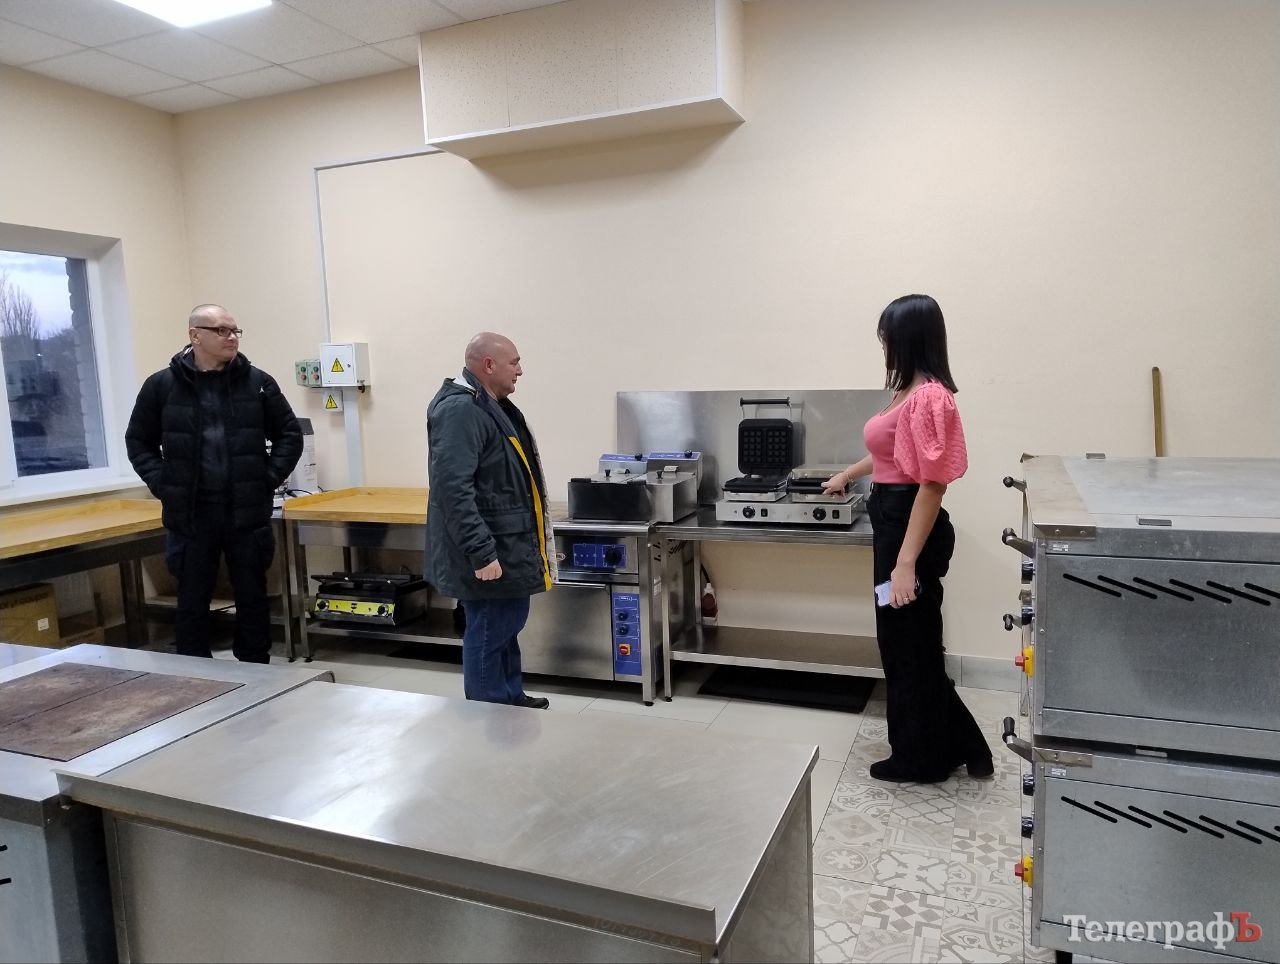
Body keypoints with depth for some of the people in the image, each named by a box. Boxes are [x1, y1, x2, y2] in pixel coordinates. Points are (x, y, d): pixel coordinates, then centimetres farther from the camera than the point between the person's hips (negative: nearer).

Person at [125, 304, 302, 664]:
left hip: (248, 513, 1)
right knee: (192, 604, 9)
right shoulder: (161, 385, 1)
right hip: (190, 516, 0)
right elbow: (138, 442, 10)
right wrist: (163, 486, -2)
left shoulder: (258, 382, 3)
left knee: (253, 600, 10)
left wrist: (268, 479, -2)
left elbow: (290, 435, 8)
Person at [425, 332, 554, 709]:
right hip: (489, 553, -11)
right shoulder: (460, 410, -20)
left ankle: (512, 699, 37)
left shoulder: (491, 405, 14)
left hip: (507, 545, 11)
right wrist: (481, 552, -29)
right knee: (488, 633, 1)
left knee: (508, 625, 21)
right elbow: (453, 488, -27)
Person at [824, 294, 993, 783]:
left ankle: (919, 760, 22)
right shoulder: (911, 393, 12)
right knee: (908, 644, 18)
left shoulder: (927, 397, -19)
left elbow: (931, 484, -23)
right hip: (895, 525, 10)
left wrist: (906, 563, -24)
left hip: (910, 530, -10)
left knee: (909, 646, 4)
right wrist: (847, 475, 45)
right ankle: (955, 746, 32)